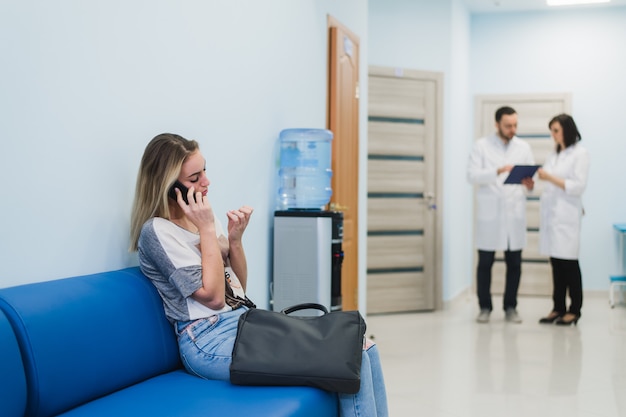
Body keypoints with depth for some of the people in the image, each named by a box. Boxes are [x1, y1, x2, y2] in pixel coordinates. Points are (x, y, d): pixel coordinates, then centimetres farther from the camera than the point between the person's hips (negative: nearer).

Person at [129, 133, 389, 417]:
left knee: (363, 347, -8)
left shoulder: (200, 220, 13)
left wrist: (234, 239, -1)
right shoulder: (156, 231, -10)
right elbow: (213, 297, -15)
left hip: (247, 322, 8)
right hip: (212, 342, -8)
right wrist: (207, 229, -12)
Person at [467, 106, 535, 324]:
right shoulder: (482, 145, 1)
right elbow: (472, 175, -10)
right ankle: (485, 307, 15)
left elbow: (530, 175, 8)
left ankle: (510, 307, 17)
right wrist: (498, 171, -25)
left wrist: (529, 183, -16)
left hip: (515, 214, 3)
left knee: (514, 263, 5)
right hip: (489, 214, -2)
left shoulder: (523, 147, 10)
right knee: (485, 262, 2)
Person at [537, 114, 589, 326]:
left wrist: (550, 178, -17)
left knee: (569, 263, -3)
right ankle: (558, 308, 13)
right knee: (556, 263, 7)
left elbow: (578, 186, -11)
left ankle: (574, 310, 6)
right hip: (550, 215, 6)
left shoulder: (580, 154, -2)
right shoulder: (553, 156, 16)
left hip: (566, 216, -6)